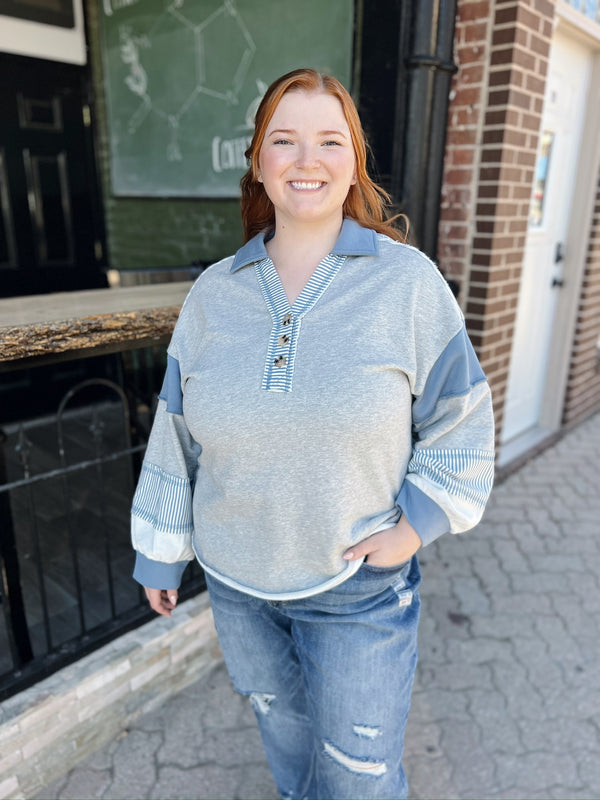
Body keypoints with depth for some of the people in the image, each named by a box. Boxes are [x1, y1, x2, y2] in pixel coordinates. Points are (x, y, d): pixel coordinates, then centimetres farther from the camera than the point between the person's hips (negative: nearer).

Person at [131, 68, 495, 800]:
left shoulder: (410, 282, -14)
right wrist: (159, 551, 7)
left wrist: (414, 528, -14)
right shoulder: (214, 293, -7)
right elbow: (178, 431, 0)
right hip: (236, 574, 3)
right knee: (280, 719, 28)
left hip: (358, 583, -2)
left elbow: (459, 423, -5)